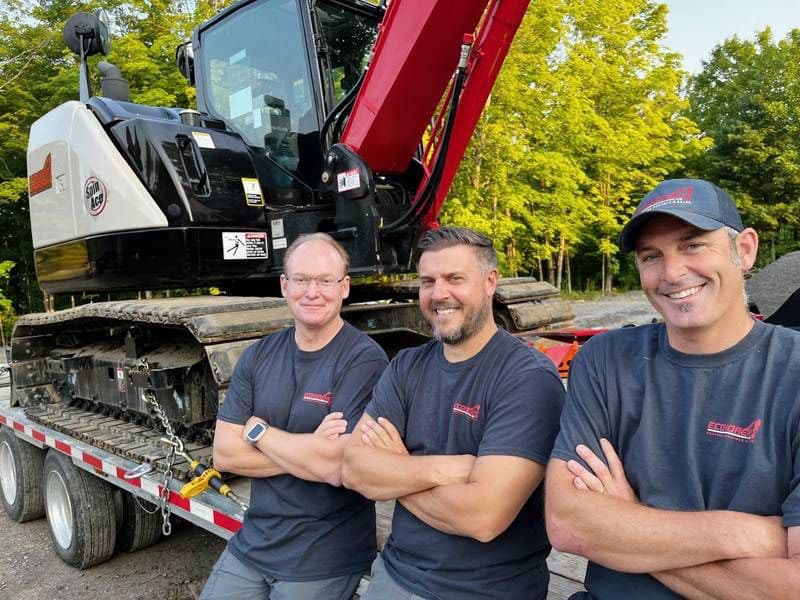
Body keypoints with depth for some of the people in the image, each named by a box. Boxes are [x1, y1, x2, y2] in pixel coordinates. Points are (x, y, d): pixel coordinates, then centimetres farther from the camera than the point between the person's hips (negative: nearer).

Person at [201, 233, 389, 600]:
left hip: (324, 559, -4)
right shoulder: (258, 355, -1)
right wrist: (308, 452, -17)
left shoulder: (365, 360, -18)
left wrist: (256, 429, -13)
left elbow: (337, 467, -26)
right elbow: (223, 454, -4)